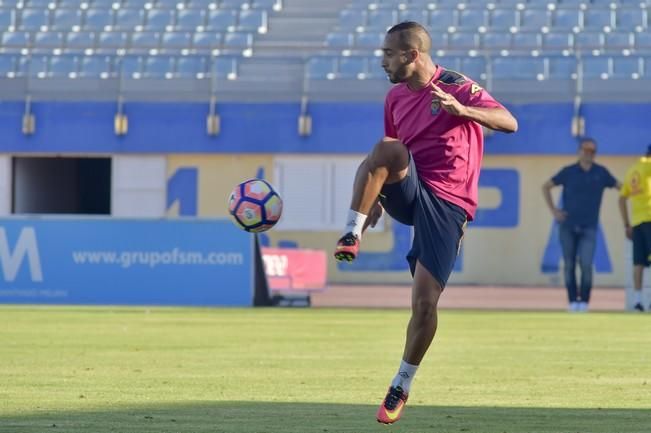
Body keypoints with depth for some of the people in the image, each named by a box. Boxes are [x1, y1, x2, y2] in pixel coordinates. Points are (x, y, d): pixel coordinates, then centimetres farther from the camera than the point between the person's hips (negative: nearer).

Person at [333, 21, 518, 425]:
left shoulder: (457, 87, -7)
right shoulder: (396, 96, 12)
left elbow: (509, 122, -19)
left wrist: (460, 109, -36)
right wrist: (378, 198, 14)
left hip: (447, 205, -4)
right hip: (408, 193, 4)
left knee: (425, 301, -10)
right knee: (387, 148, -30)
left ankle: (402, 386, 9)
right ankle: (352, 235, -30)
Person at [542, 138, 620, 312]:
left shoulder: (601, 173, 2)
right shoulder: (569, 172, 1)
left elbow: (620, 187, 13)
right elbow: (546, 187, 10)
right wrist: (553, 210, 2)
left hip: (589, 228, -1)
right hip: (568, 226, 1)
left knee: (586, 264, -14)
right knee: (569, 265, 3)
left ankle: (584, 300, -3)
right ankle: (572, 300, 12)